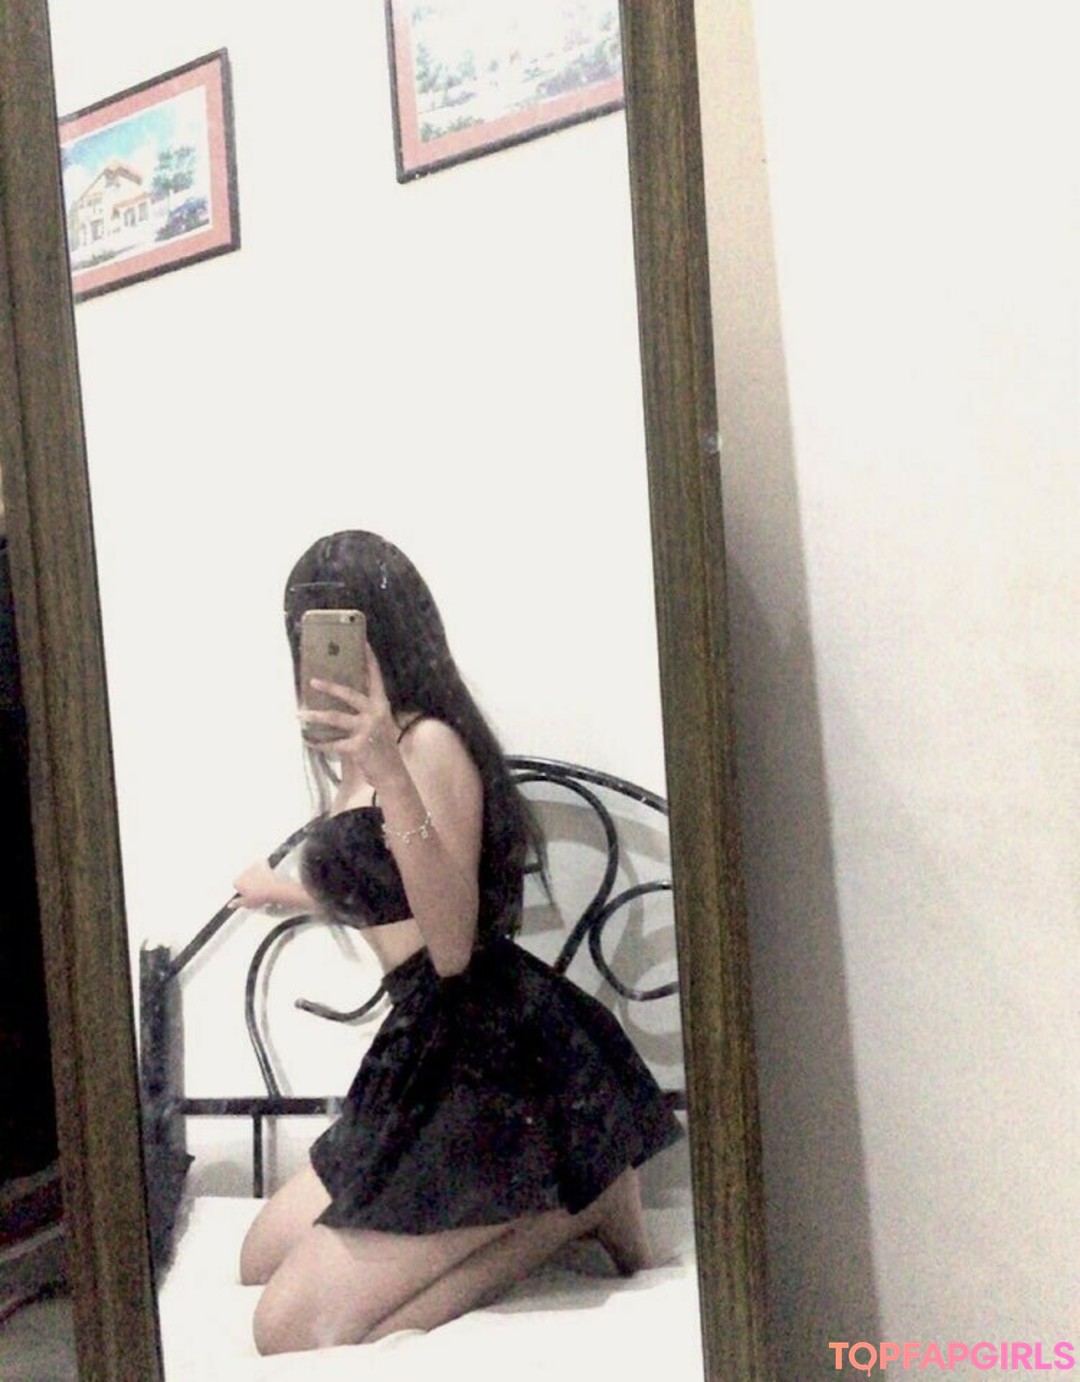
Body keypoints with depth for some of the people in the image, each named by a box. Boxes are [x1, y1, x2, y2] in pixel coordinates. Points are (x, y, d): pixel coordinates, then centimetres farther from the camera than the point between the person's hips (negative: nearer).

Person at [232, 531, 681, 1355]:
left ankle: (574, 1207, 0)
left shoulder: (432, 742, -16)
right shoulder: (354, 755, 12)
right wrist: (288, 892, 39)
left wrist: (389, 773, -34)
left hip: (492, 1054, -10)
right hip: (432, 1049, 10)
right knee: (262, 1261, 20)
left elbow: (452, 946, -24)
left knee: (294, 1330, -8)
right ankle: (530, 1207, 14)